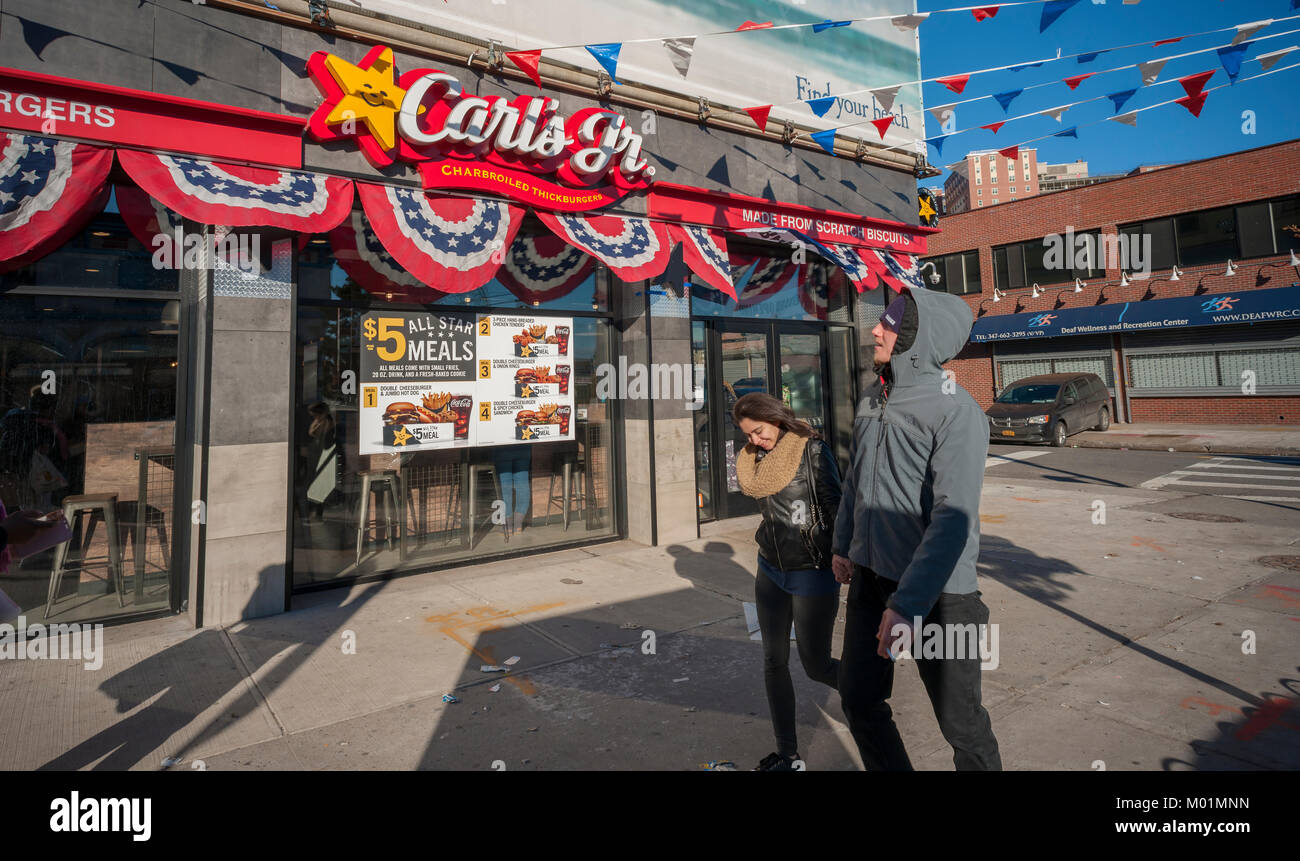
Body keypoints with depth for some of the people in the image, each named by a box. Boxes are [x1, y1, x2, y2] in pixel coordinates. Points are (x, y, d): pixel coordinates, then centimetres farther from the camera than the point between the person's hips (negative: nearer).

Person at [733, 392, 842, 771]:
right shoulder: (755, 460, 5)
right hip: (770, 571, 6)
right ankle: (787, 754, 22)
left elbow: (835, 507, -13)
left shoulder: (812, 450, -13)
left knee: (816, 665, 4)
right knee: (774, 662, 9)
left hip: (812, 574, -6)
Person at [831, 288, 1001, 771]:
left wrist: (908, 603, -32)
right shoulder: (872, 399, 6)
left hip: (935, 590, -6)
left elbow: (954, 518, -26)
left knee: (959, 720, 9)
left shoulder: (957, 413, -17)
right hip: (870, 576, 7)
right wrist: (844, 544, 23)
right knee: (859, 699, 15)